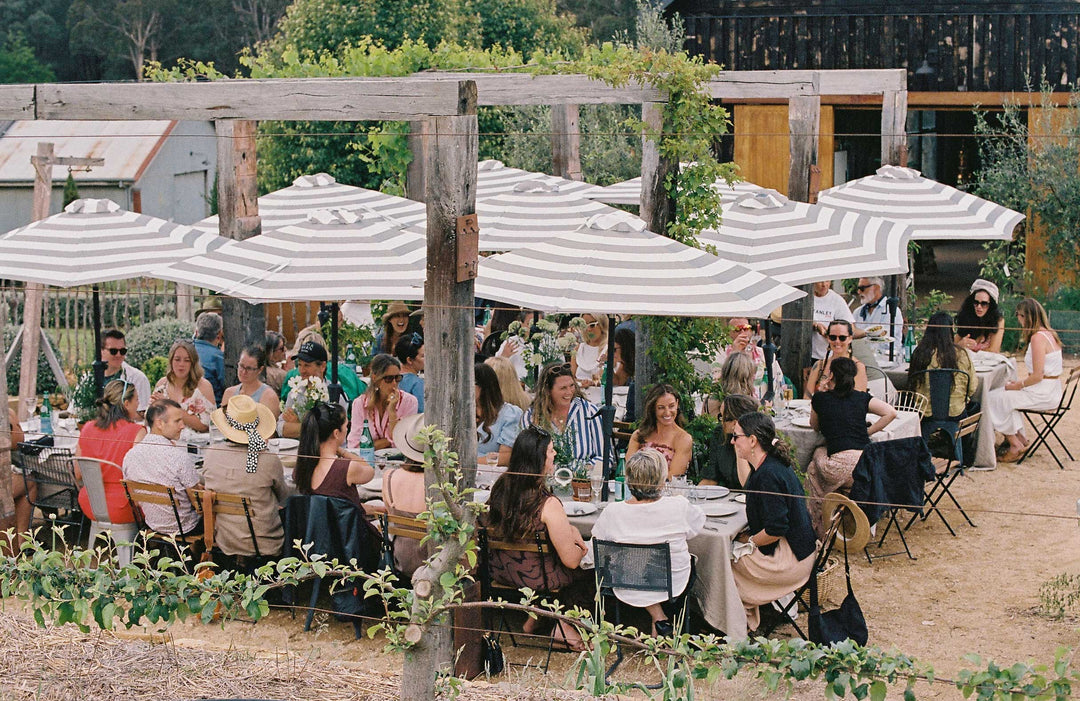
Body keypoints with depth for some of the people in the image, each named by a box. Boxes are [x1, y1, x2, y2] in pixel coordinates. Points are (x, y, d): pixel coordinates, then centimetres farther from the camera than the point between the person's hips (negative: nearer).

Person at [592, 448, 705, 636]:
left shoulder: (612, 512, -22)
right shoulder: (680, 507, -23)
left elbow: (597, 538, -2)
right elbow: (699, 523, 0)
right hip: (674, 584, 1)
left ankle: (658, 616, 20)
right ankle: (666, 606, 27)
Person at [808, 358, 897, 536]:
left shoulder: (820, 398, 9)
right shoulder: (862, 398, 15)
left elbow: (814, 426, 26)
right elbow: (891, 413, 7)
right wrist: (868, 432, 13)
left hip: (841, 468, -4)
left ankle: (821, 526, 31)